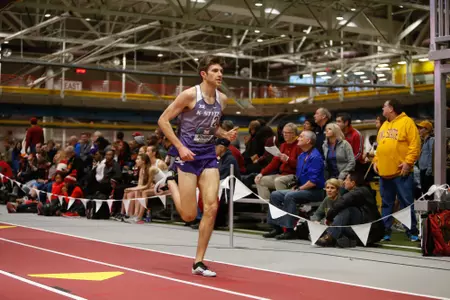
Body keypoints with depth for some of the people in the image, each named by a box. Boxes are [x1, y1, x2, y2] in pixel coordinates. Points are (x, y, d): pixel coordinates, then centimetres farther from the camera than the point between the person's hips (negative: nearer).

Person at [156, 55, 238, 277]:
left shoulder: (222, 99, 6)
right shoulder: (190, 95, -12)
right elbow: (163, 120, -10)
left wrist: (225, 135, 1)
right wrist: (180, 146, -17)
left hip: (208, 155, 5)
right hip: (187, 154, -5)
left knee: (211, 207, -8)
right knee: (189, 215, -3)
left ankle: (198, 263, 3)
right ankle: (170, 182, 27)